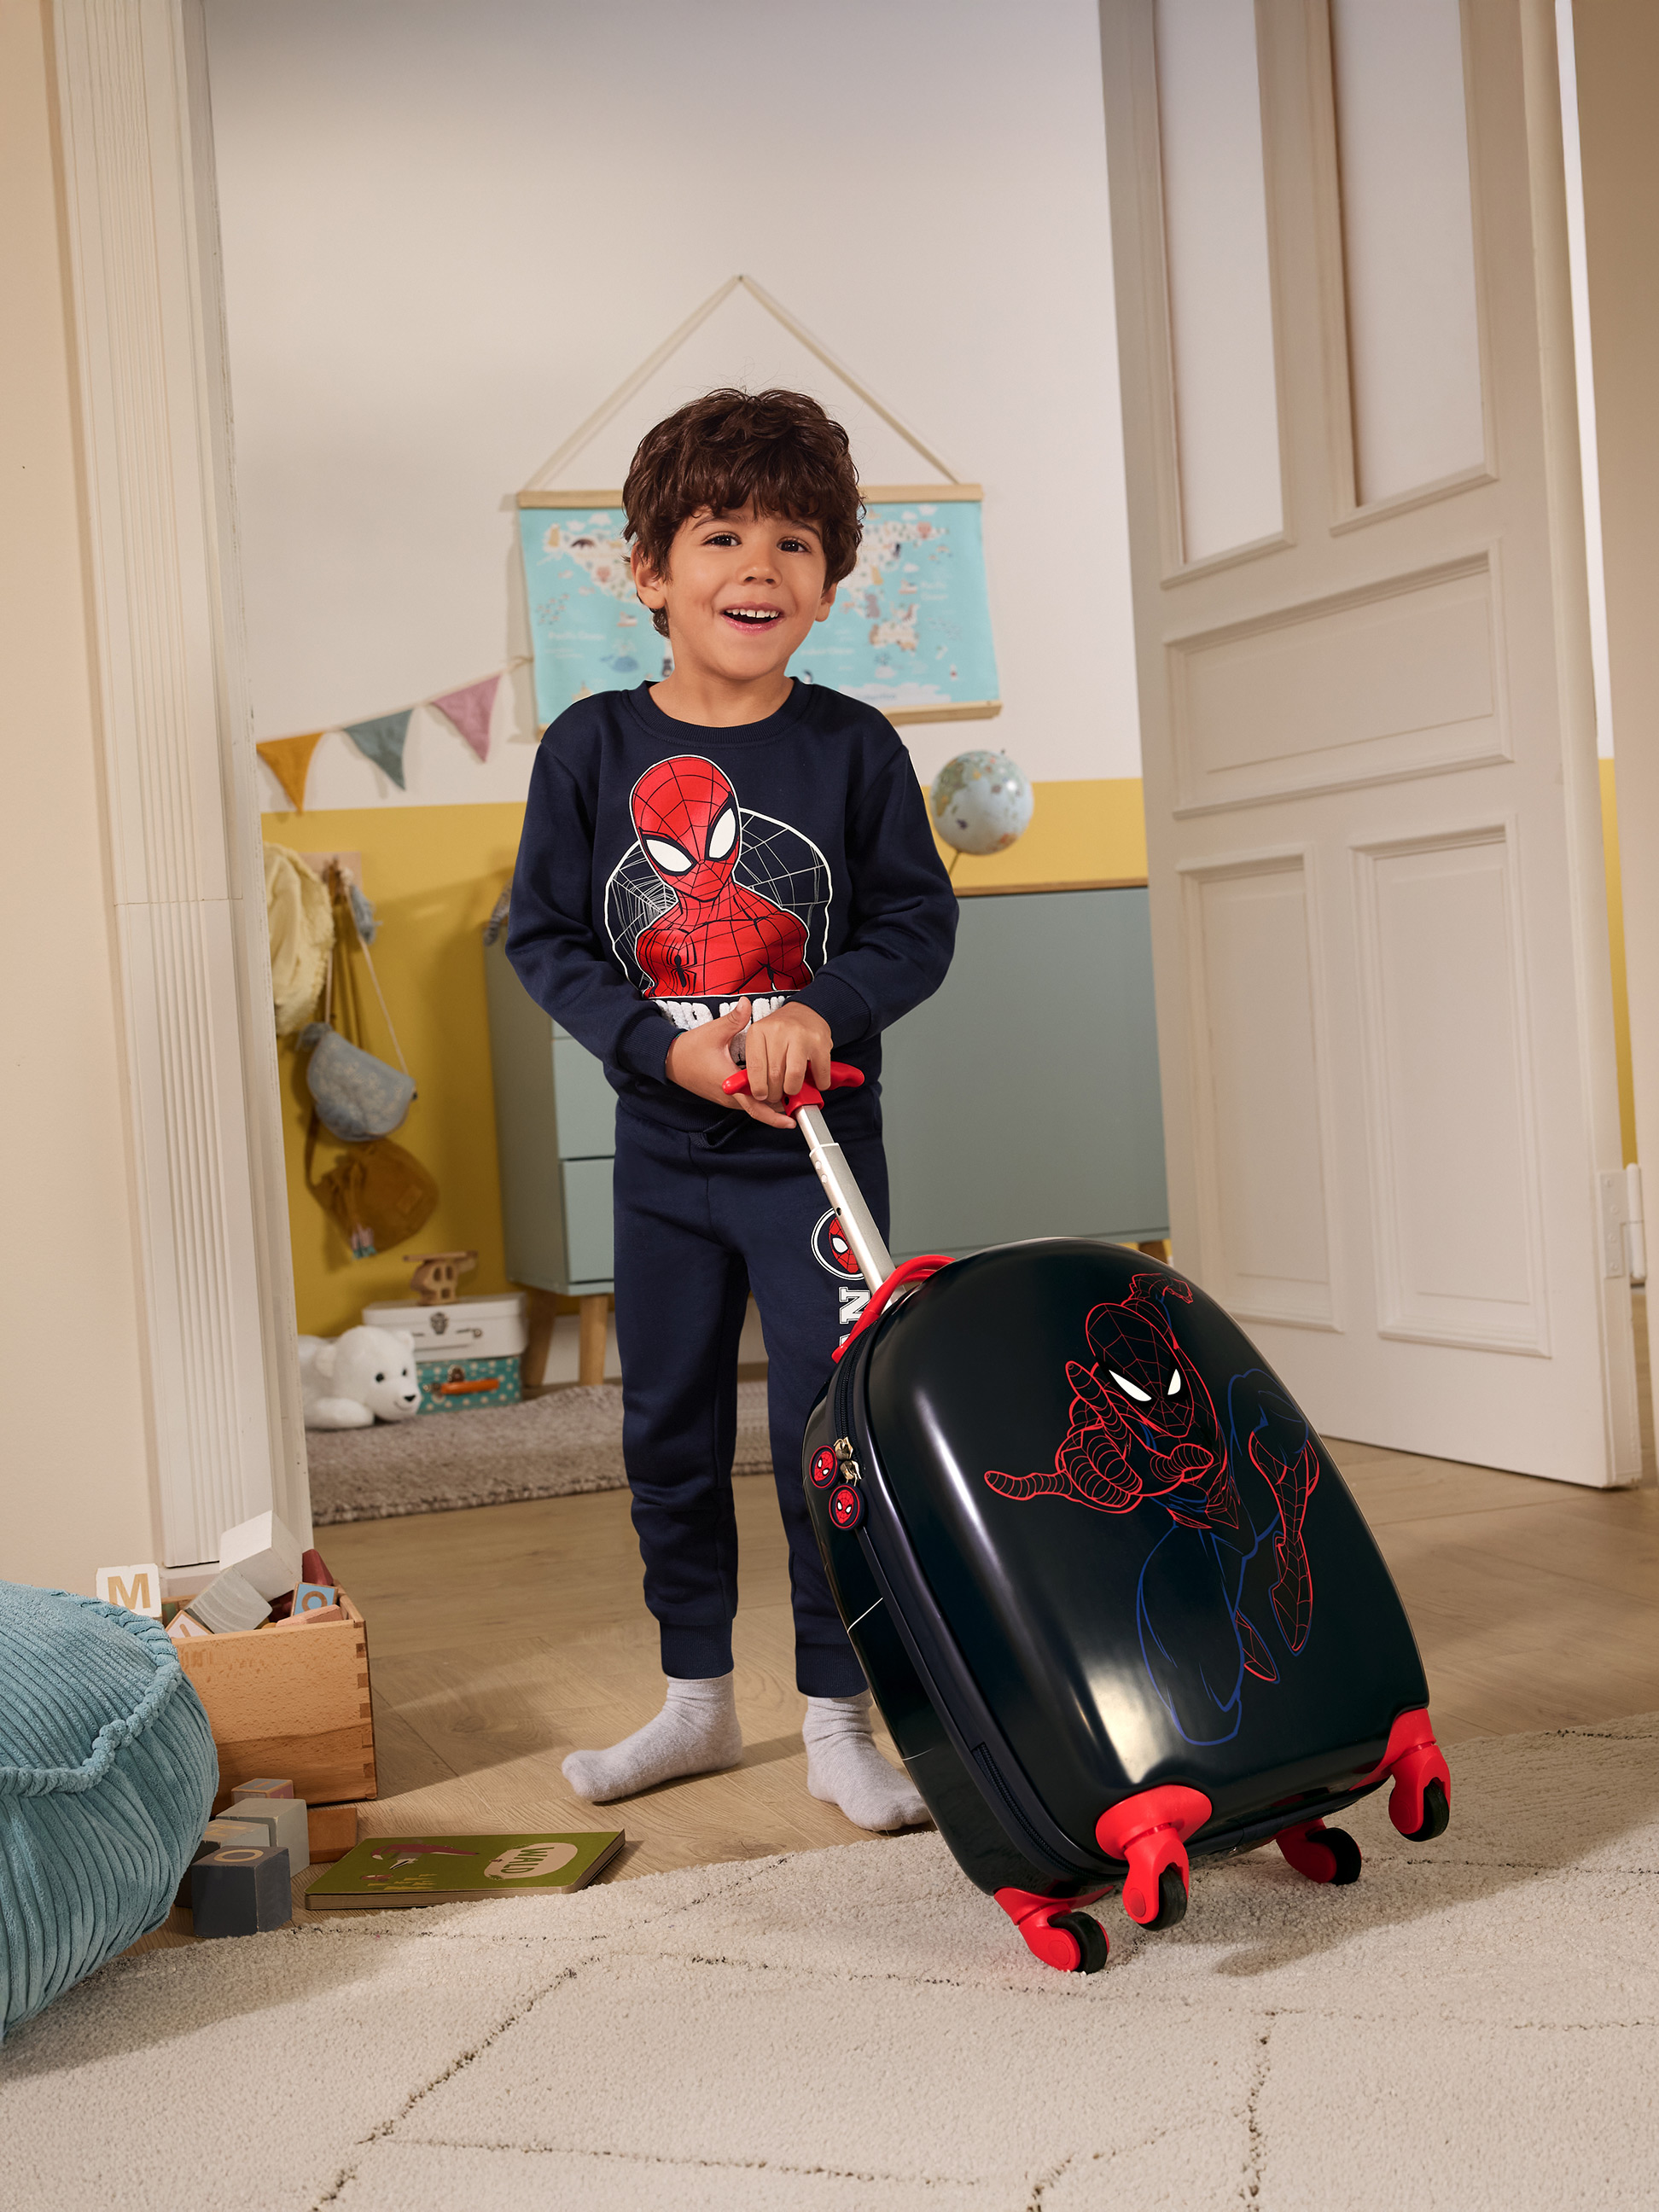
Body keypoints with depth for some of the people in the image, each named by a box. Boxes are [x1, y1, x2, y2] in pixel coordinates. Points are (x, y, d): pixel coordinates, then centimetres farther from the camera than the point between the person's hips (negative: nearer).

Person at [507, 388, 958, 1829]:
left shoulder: (852, 746, -6)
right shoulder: (592, 748, -4)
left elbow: (919, 925, -3)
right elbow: (544, 936, -2)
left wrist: (822, 1012, -21)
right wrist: (663, 1044, -15)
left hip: (818, 1146, -2)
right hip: (661, 1148, 3)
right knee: (669, 1429, 13)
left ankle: (840, 1724, 14)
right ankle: (697, 1700, 31)